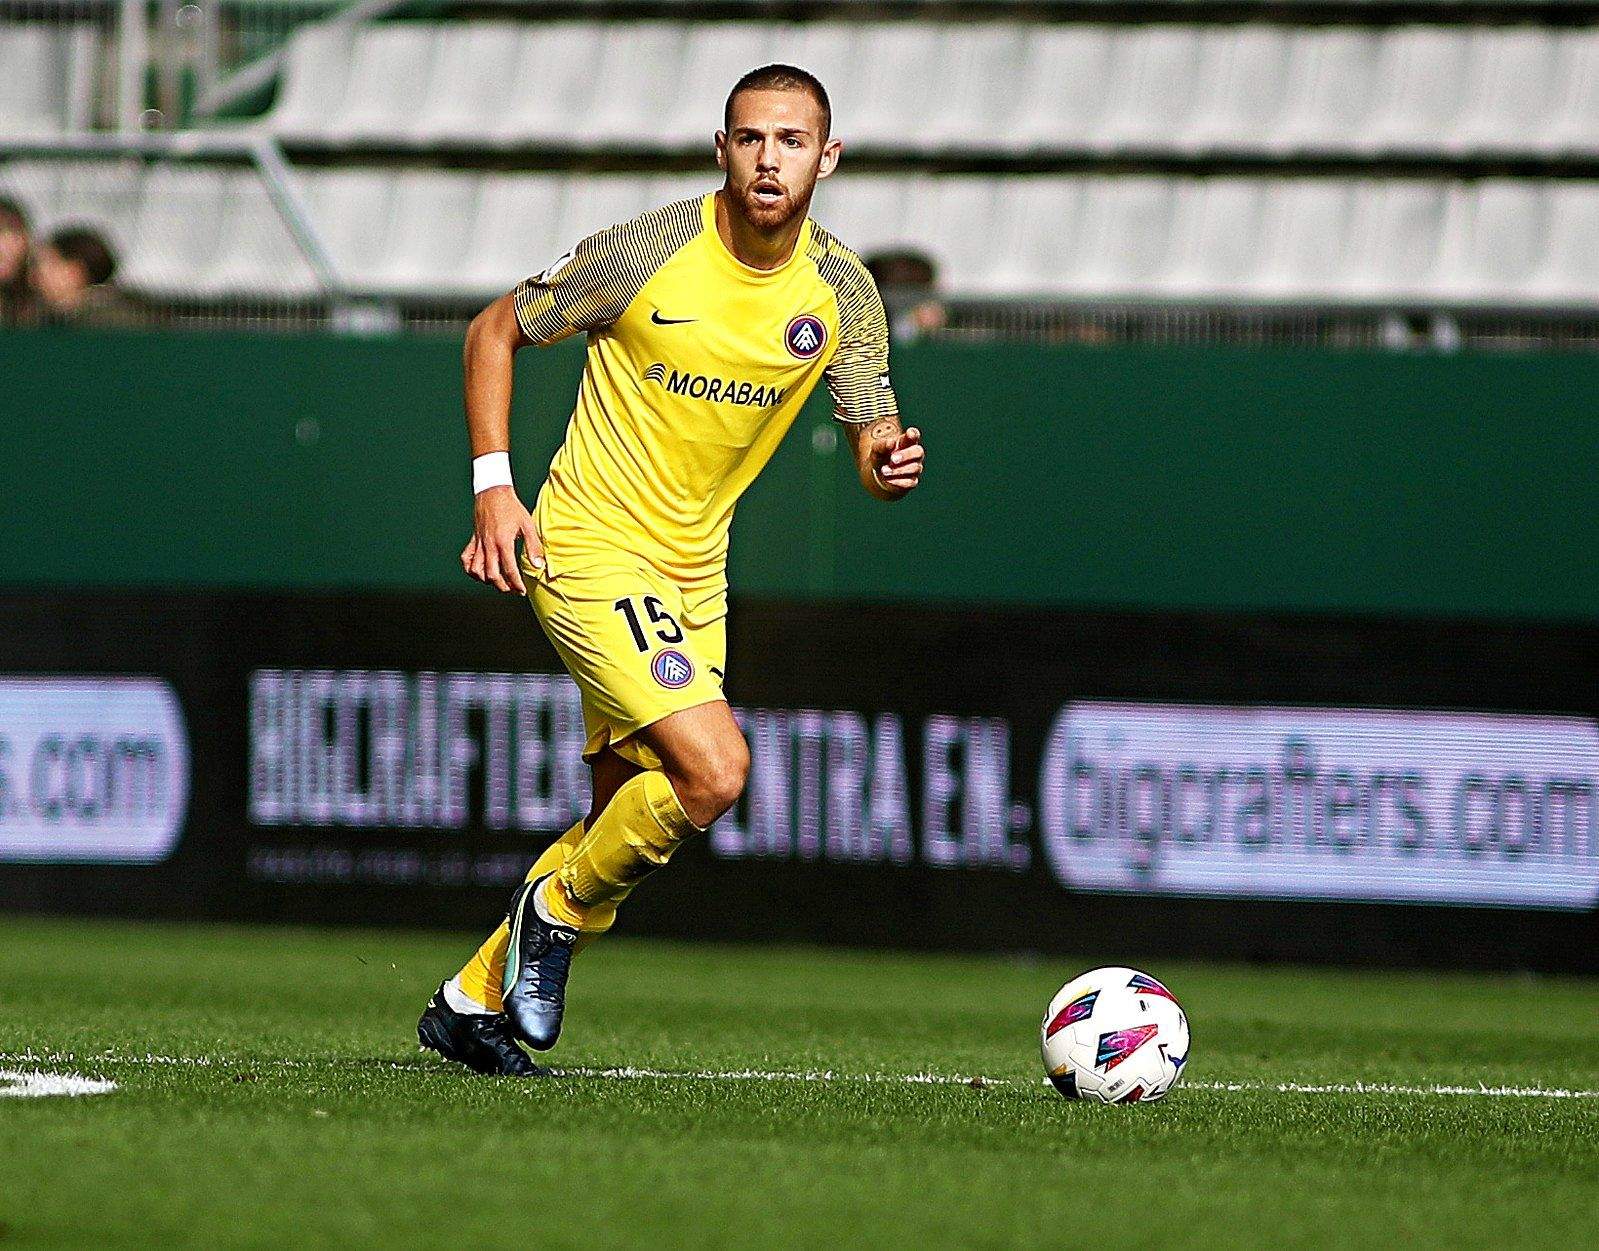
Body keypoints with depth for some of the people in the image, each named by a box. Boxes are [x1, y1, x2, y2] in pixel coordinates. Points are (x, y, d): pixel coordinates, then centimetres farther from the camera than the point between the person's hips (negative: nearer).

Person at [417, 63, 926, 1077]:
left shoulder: (842, 290, -2)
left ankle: (472, 1003, 26)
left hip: (695, 573, 6)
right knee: (714, 766, -22)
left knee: (629, 816, 10)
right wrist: (494, 487, -10)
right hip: (591, 547, -6)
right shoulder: (647, 253, -15)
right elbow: (496, 330, -2)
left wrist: (892, 461, -24)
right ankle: (561, 911, 3)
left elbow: (874, 441, 1)